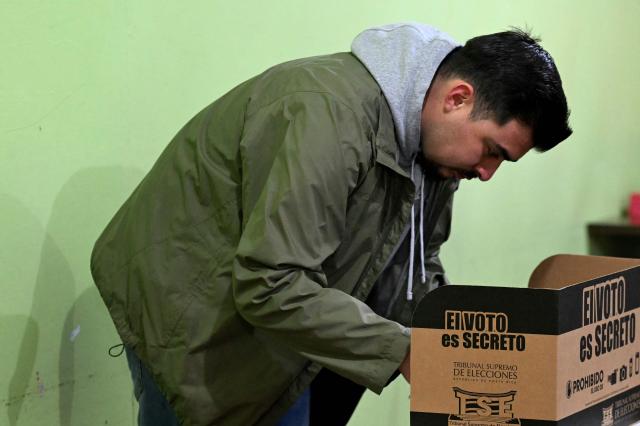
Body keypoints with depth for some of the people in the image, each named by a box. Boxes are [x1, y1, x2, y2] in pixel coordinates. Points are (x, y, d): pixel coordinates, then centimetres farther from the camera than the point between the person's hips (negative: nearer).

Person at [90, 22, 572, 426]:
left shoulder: (431, 138, -3)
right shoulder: (330, 117, -33)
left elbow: (415, 268, 10)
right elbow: (271, 287, -36)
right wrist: (401, 349, -31)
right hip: (189, 310, -8)